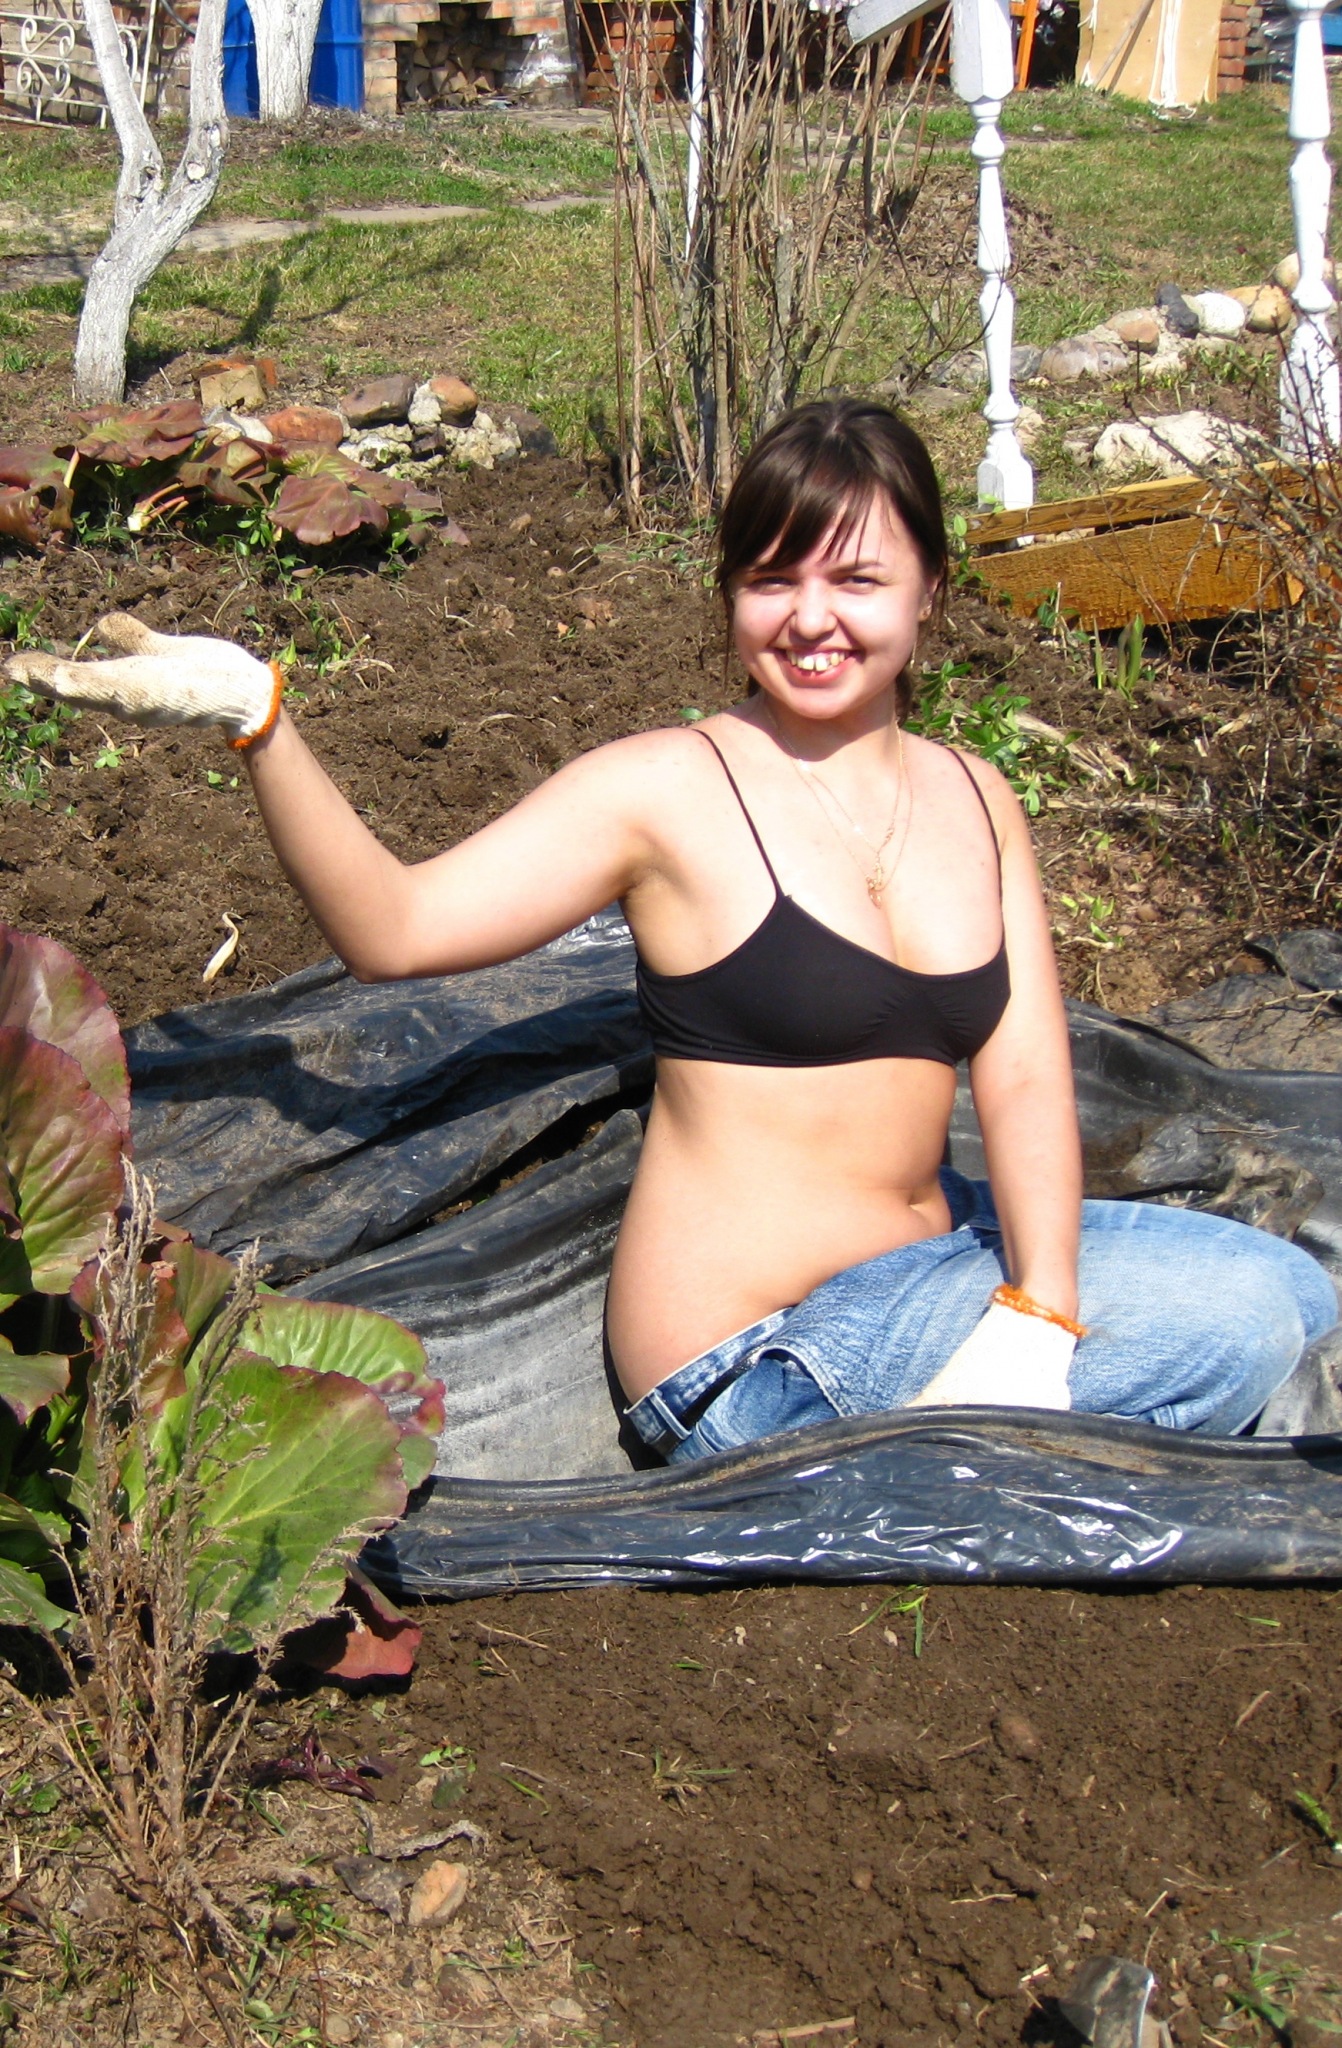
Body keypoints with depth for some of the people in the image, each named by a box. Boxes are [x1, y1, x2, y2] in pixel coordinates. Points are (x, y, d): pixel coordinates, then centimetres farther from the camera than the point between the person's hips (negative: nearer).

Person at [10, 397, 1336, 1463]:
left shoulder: (973, 801, 7)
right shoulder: (670, 791, -10)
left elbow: (1025, 1080, -3)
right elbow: (392, 926, -19)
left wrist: (1033, 1313, -17)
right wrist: (257, 722, -33)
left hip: (929, 1253, 7)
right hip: (760, 1361, -7)